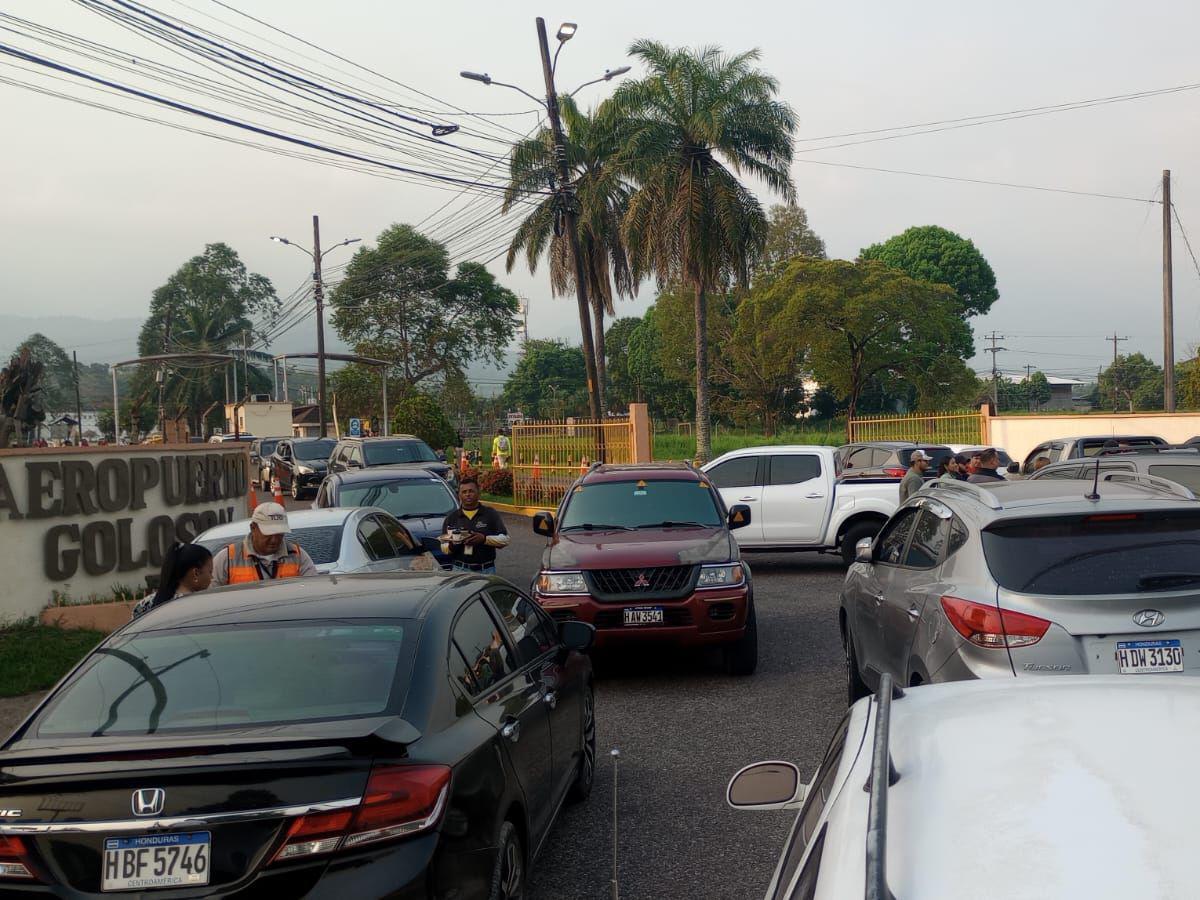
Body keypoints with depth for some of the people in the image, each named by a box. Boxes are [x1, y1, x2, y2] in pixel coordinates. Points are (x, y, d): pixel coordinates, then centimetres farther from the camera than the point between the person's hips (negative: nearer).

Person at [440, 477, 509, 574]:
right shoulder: (451, 518, 12)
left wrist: (484, 539, -14)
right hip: (460, 569, 1)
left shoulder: (491, 514, 7)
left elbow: (505, 539, 1)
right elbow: (443, 547, 12)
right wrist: (451, 546, -11)